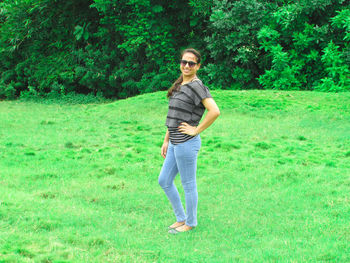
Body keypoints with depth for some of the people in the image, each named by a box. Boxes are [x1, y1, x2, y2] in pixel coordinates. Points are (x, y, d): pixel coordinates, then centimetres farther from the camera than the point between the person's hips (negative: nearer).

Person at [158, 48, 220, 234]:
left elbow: (214, 111, -26)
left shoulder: (196, 86, -15)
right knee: (164, 181, 16)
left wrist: (196, 130, -18)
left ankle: (190, 222, 21)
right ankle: (181, 218, 28)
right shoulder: (180, 85, 13)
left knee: (188, 184, 5)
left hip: (187, 143, -10)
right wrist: (166, 141, 18)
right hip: (175, 143, 10)